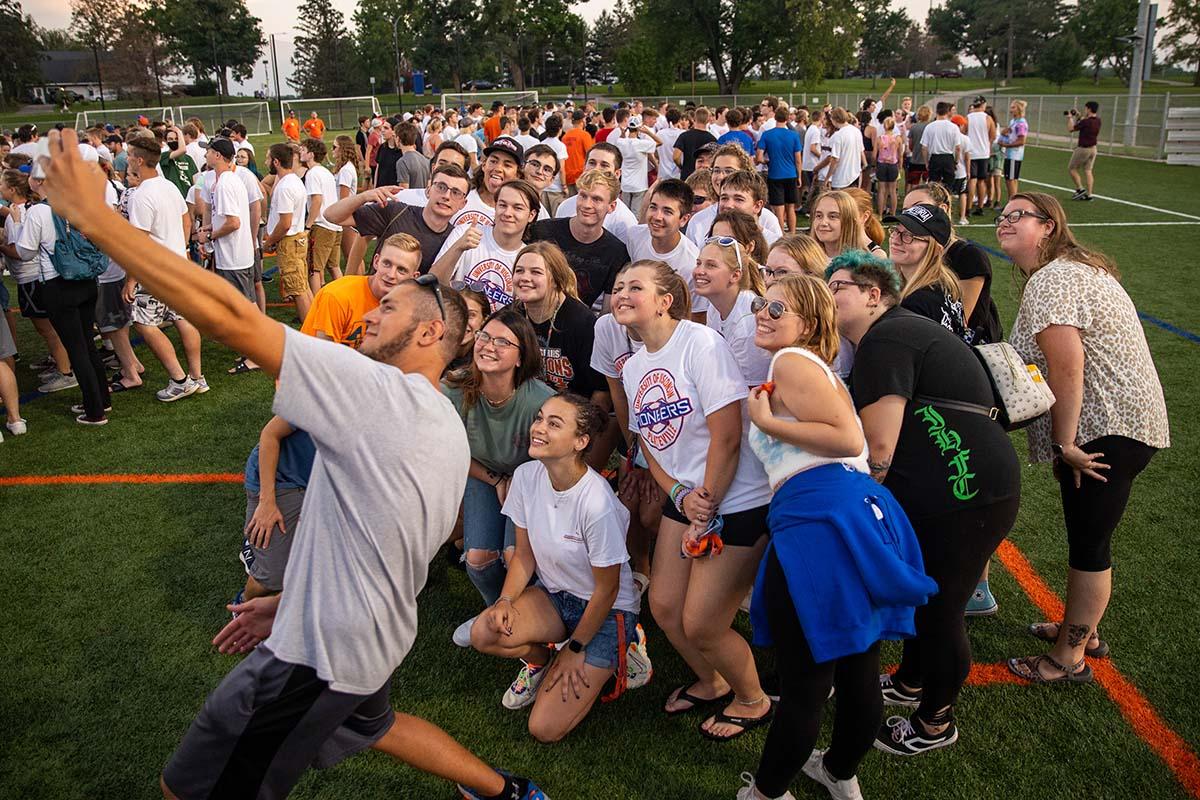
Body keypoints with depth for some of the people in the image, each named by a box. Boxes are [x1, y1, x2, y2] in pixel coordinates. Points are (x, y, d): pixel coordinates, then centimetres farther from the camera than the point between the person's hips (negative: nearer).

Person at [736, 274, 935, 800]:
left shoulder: (791, 361, -2)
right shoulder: (814, 367, 27)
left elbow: (848, 440, -13)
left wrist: (766, 422, -6)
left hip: (822, 517, -10)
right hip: (852, 511, 10)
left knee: (802, 683, 5)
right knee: (857, 670, 23)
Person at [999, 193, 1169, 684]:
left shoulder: (1050, 281, -17)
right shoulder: (1073, 267, 17)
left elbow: (1067, 369, -25)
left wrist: (1065, 443, -19)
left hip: (1106, 431, -11)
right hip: (1118, 423, 11)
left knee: (1088, 544, 1)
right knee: (1087, 536, 21)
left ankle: (1069, 658, 14)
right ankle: (1083, 629, 38)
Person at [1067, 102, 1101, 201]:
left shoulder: (1086, 122, -21)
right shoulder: (1097, 121, 4)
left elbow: (1070, 129, -14)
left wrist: (1070, 118, -2)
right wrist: (1078, 116, 23)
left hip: (1083, 149, -8)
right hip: (1093, 148, 8)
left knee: (1072, 169, 6)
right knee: (1088, 171, 9)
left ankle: (1080, 189, 0)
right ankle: (1088, 194, 7)